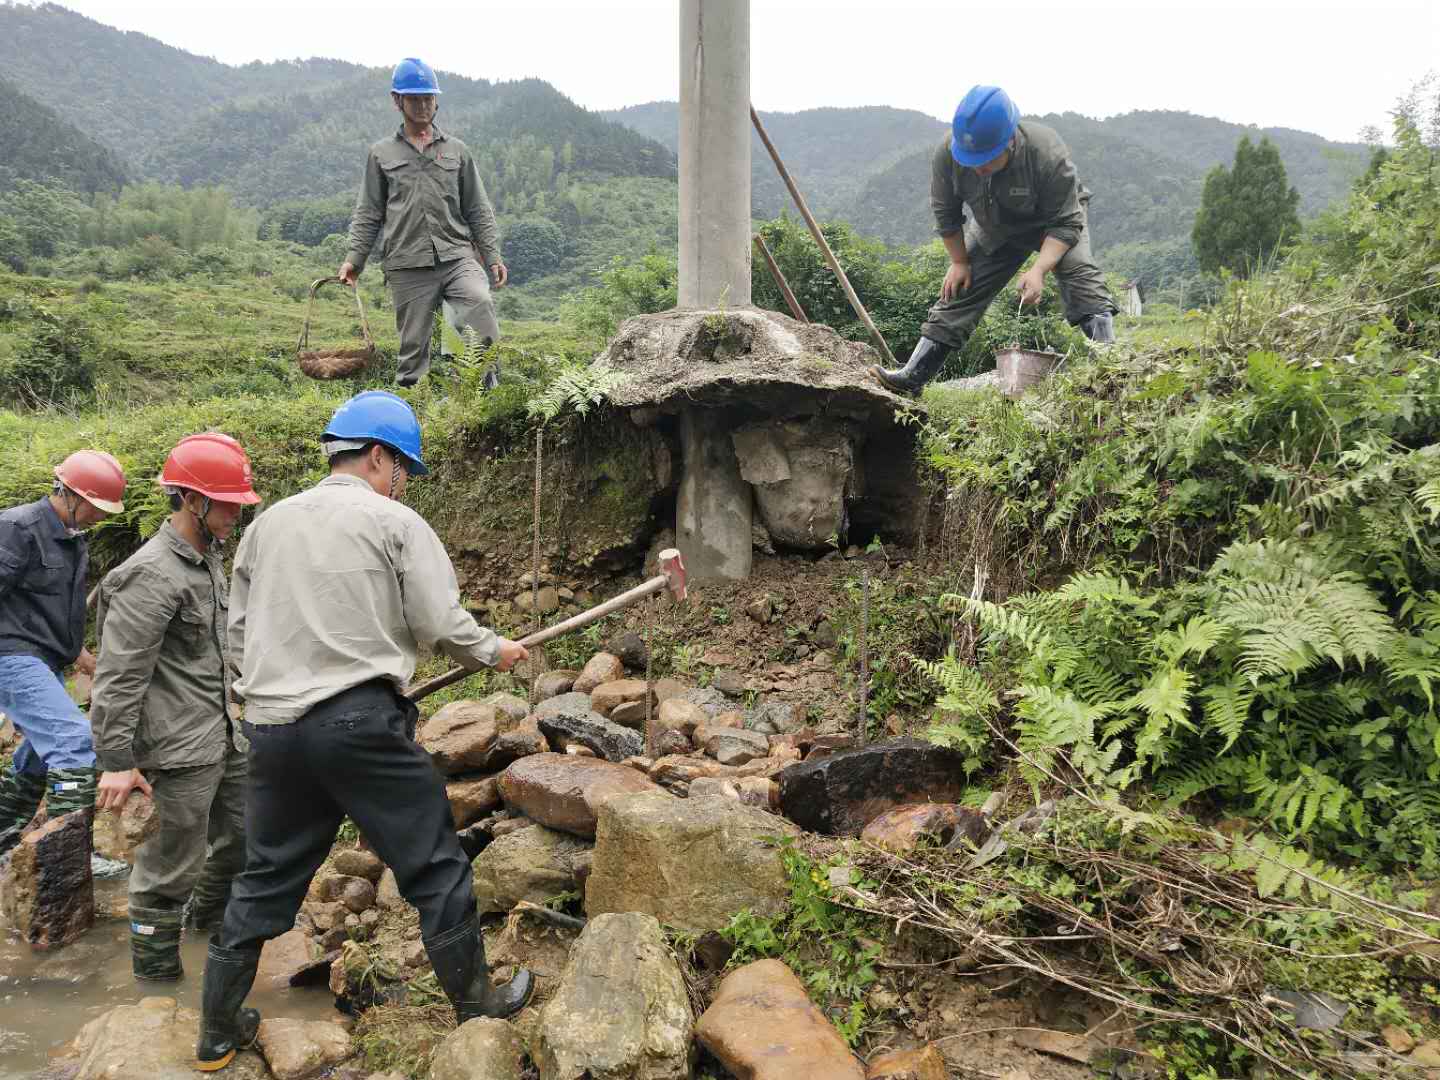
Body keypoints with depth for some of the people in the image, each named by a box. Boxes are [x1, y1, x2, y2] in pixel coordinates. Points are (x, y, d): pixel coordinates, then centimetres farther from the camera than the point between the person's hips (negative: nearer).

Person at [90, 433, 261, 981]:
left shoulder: (208, 558, 10)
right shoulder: (152, 576, -18)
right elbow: (117, 676, -20)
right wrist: (115, 762, -20)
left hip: (222, 738, 9)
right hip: (178, 752, -9)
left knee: (245, 837, 20)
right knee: (170, 869, 3)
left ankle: (208, 918, 43)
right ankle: (156, 974, 19)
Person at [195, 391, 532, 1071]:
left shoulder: (266, 525, 12)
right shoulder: (394, 522, -5)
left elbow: (238, 636, 15)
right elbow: (442, 626, -6)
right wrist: (494, 652, 11)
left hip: (271, 728, 6)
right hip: (362, 724, -6)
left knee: (264, 879, 18)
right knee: (435, 867, 8)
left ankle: (218, 1033, 29)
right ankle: (476, 1003, 20)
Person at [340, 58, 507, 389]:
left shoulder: (457, 151, 16)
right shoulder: (382, 154, 14)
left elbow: (478, 210, 15)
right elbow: (368, 213, 14)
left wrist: (493, 257, 5)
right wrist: (354, 258, 2)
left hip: (457, 257, 0)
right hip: (408, 266, 0)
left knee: (480, 302, -29)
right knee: (413, 345, 0)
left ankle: (489, 388, -24)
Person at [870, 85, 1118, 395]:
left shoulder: (1047, 154, -37)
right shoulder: (947, 153, -28)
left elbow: (1065, 223, -32)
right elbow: (946, 212, -10)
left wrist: (1039, 270, -45)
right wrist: (959, 261, -8)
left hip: (1052, 222, -3)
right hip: (995, 230, 3)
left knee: (1078, 271, -27)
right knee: (959, 291, -3)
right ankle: (912, 376, -2)